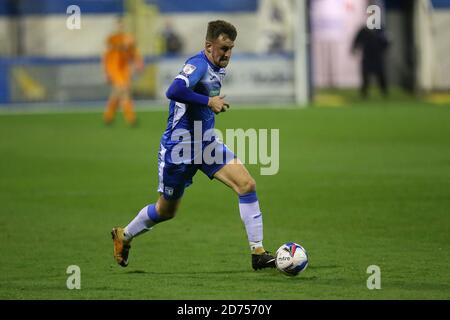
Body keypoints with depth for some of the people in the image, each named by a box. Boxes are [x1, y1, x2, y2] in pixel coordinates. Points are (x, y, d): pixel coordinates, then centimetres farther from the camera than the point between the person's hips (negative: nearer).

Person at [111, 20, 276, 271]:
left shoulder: (219, 68, 7)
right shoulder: (199, 64, -21)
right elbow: (174, 92, -39)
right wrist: (209, 102, -31)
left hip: (206, 143, 7)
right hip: (178, 147, -7)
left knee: (247, 184, -13)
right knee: (166, 211, 10)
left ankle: (258, 253, -11)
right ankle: (124, 235, 38)